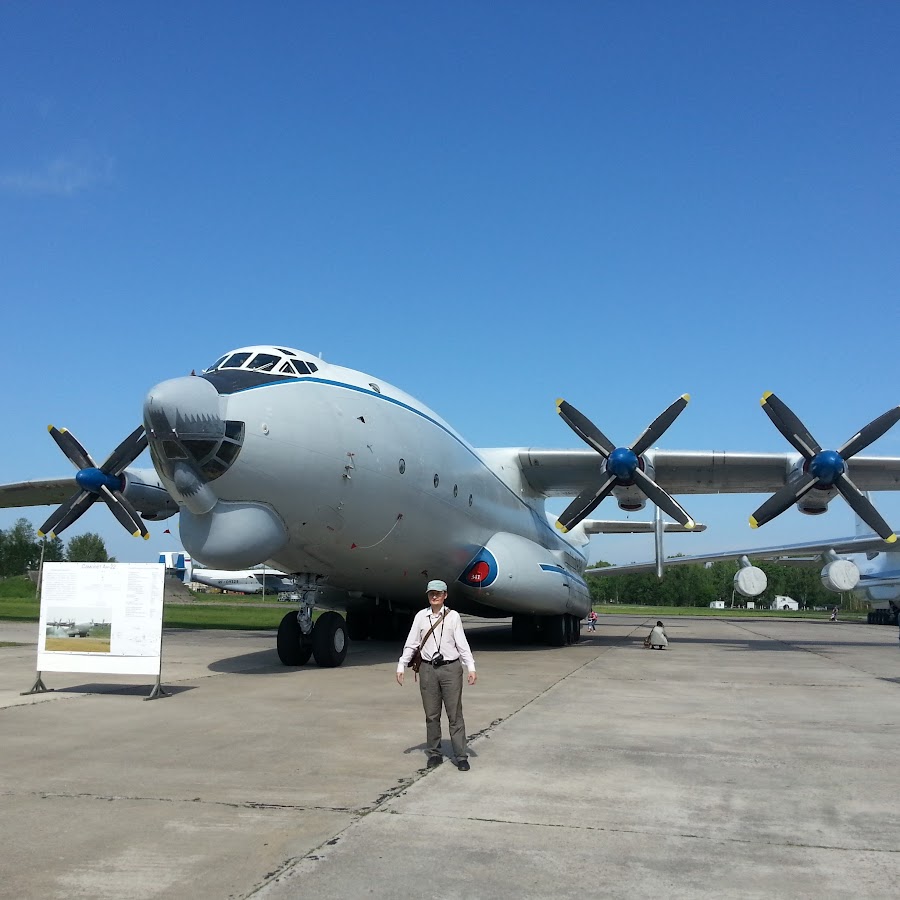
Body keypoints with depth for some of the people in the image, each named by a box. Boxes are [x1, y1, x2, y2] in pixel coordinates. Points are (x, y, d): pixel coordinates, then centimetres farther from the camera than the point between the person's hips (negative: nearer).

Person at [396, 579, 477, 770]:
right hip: (428, 669, 2)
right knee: (431, 715, 8)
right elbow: (411, 644, 9)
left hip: (451, 669, -2)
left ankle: (461, 756, 5)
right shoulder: (421, 616, 6)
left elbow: (462, 644, -2)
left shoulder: (453, 616, 0)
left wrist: (471, 668, -10)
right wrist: (401, 667, 4)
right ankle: (434, 753, 19)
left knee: (455, 714, 0)